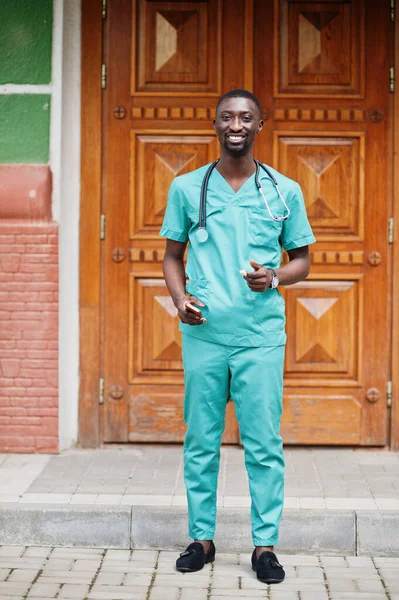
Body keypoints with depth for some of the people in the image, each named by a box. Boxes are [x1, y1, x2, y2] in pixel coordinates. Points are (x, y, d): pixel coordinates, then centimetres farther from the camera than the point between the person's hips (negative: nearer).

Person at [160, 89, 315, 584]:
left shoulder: (285, 191, 6)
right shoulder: (186, 188, 8)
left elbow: (302, 260, 11)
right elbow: (172, 255, 14)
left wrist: (275, 278, -10)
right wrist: (180, 297, -4)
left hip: (261, 335, -1)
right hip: (203, 333, 1)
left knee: (264, 444, 0)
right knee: (200, 441, 6)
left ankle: (265, 545, 8)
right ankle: (201, 538, 17)